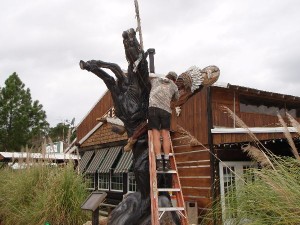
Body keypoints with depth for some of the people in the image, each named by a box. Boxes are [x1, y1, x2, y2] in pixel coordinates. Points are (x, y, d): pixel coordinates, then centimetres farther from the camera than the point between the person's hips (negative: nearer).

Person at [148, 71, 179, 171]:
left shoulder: (155, 80, 25)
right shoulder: (174, 86, 22)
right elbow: (176, 98, 39)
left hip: (153, 107, 0)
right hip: (166, 110, 0)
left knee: (156, 135, -2)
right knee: (165, 135, 5)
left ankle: (159, 162, -9)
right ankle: (166, 161, 0)